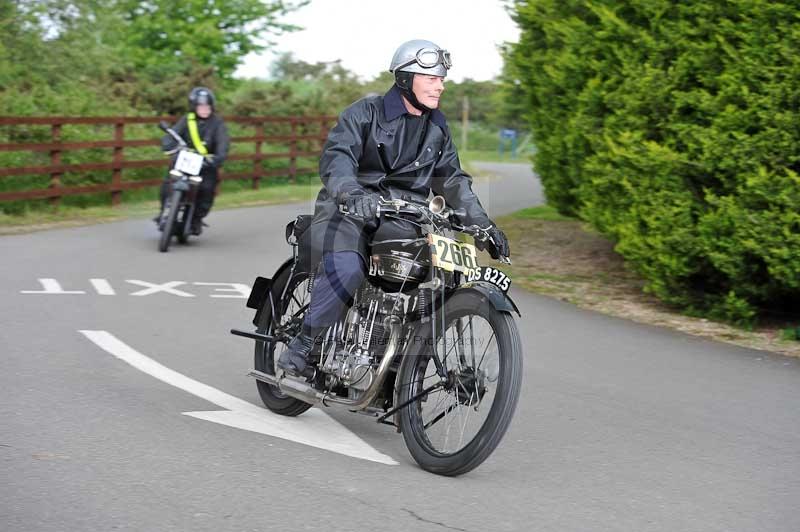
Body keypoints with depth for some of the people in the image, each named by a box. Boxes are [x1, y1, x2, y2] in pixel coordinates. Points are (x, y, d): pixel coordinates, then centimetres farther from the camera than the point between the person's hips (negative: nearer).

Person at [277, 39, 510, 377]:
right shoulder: (366, 112, -5)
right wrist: (352, 194, -40)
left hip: (400, 218, 6)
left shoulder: (437, 126, 15)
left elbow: (451, 178, 19)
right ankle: (300, 348, -18)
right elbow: (336, 156, -19)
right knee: (345, 270, -34)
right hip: (350, 210, -5)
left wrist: (482, 224, 8)